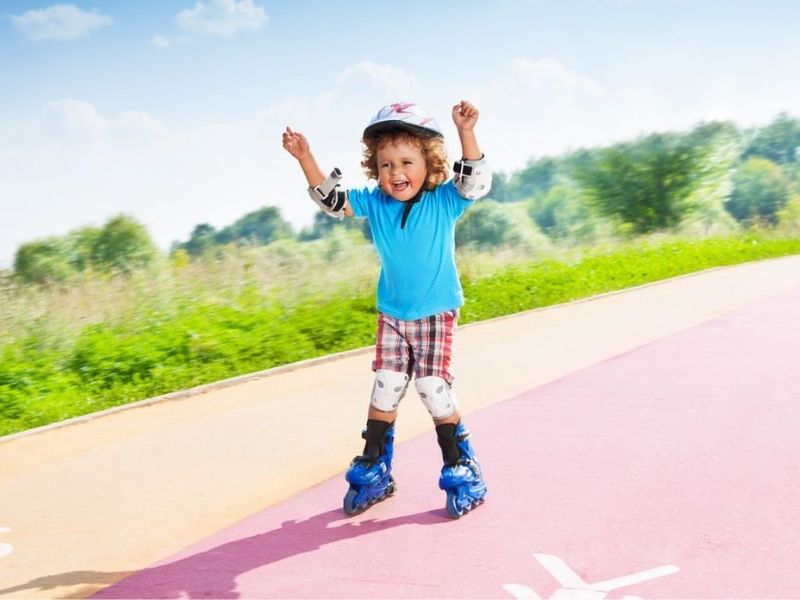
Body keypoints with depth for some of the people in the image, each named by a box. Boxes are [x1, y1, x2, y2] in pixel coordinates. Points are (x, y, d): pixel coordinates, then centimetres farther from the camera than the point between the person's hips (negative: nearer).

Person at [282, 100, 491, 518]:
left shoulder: (444, 201, -11)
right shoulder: (375, 204, -3)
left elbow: (476, 182, -26)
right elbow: (332, 200, -4)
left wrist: (465, 133, -39)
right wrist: (305, 157, -16)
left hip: (435, 316, -4)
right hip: (391, 317, 4)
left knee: (435, 391, -6)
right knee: (384, 391, 8)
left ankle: (460, 470, 11)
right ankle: (373, 471, 21)